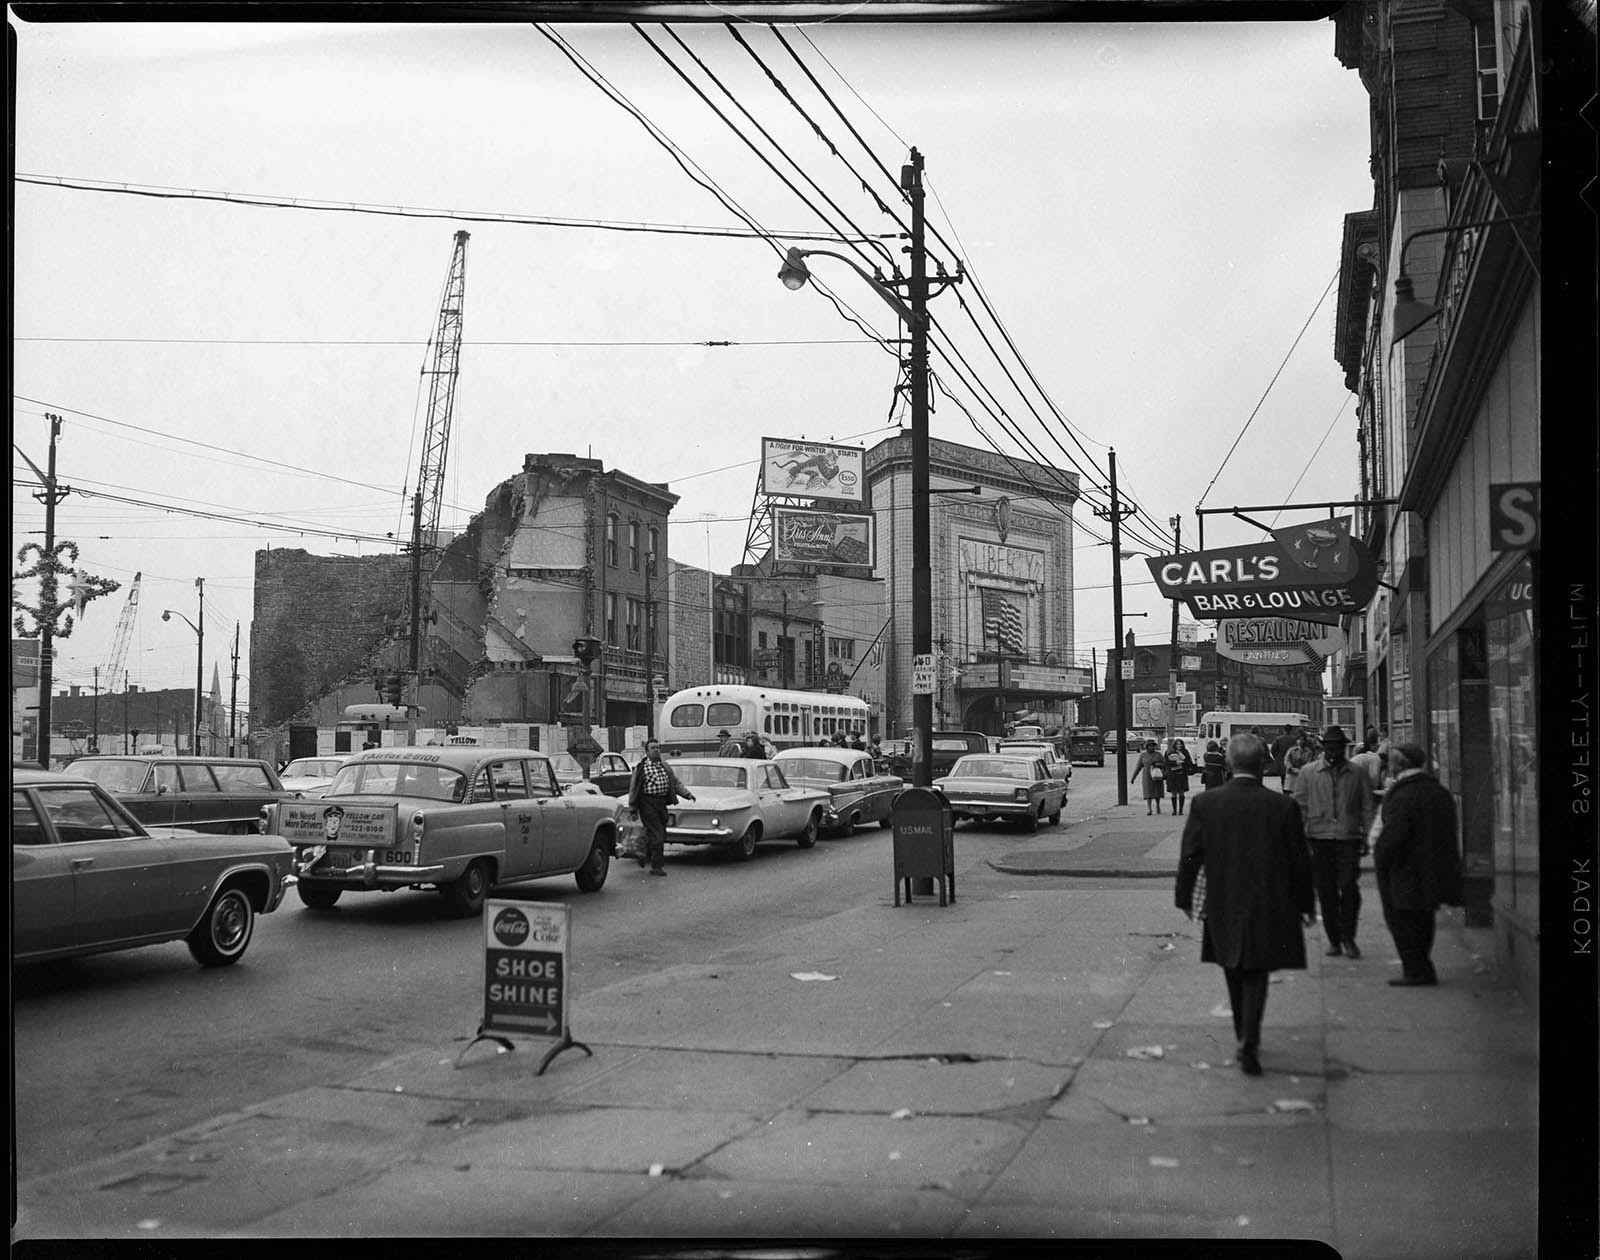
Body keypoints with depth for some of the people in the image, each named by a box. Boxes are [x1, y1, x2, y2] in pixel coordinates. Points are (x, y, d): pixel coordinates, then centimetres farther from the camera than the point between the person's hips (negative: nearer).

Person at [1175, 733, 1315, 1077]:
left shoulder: (1205, 803, -8)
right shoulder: (1282, 806, -10)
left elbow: (1190, 856, -3)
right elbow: (1299, 861, -3)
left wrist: (1184, 897, 9)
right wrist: (1305, 904, 9)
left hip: (1222, 907, 2)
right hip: (1267, 907, -2)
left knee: (1235, 975, 19)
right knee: (1256, 975, 5)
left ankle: (1246, 1038, 31)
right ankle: (1249, 1043, -8)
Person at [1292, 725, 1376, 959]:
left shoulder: (1357, 774, 8)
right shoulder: (1308, 773, 6)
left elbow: (1366, 808, 12)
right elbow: (1299, 806, 7)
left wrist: (1367, 836, 5)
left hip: (1348, 838, 0)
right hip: (1319, 838, 1)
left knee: (1349, 887, -9)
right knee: (1326, 891, 3)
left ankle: (1348, 937, 6)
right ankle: (1333, 939, 14)